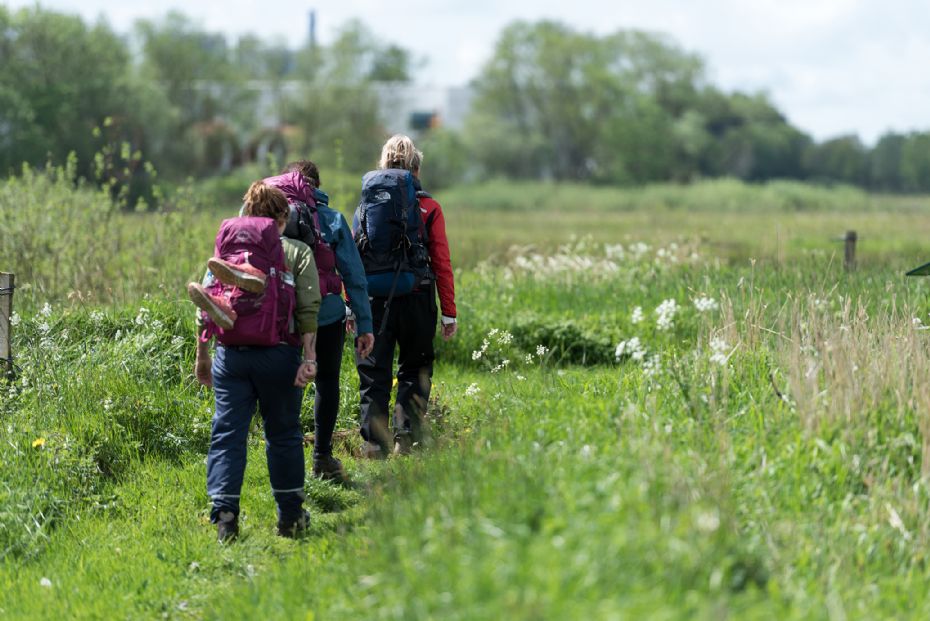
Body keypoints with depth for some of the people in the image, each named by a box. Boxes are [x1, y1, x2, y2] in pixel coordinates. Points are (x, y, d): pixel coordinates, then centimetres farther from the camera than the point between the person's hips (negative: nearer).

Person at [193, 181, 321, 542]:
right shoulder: (298, 252, 5)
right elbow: (309, 309, -6)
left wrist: (202, 356, 14)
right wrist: (309, 358, -9)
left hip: (231, 353, 1)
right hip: (278, 352, -1)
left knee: (227, 432, 3)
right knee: (283, 433, 11)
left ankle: (224, 513, -9)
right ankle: (290, 517, 19)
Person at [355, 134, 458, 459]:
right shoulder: (429, 208, -1)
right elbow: (441, 263, -2)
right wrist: (449, 312, 3)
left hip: (373, 300, 1)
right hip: (416, 300, -1)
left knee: (374, 373, 7)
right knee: (415, 370, 13)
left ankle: (373, 445, 2)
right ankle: (406, 439, 4)